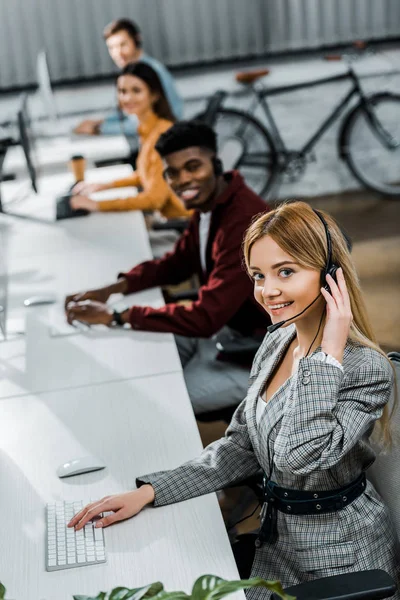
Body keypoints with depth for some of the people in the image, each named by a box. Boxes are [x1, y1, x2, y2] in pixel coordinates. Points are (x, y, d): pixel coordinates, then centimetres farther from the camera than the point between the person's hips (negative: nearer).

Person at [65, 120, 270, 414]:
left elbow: (206, 318, -33)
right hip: (222, 324, 9)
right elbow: (177, 263, 13)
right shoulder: (209, 204, 0)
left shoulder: (245, 221, -31)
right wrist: (112, 289, -3)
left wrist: (114, 316, -28)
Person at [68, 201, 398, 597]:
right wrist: (149, 491, -4)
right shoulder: (277, 342, 0)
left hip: (339, 554, -6)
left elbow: (300, 457, -35)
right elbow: (241, 446, 5)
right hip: (278, 538, 6)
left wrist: (328, 355, -32)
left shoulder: (367, 369, -23)